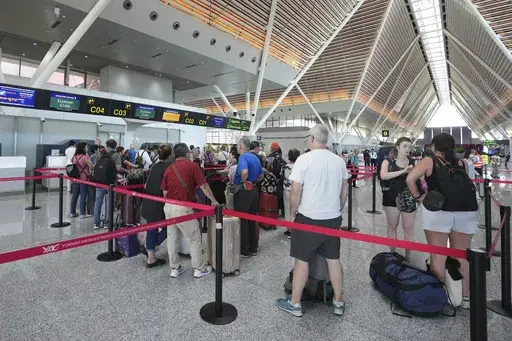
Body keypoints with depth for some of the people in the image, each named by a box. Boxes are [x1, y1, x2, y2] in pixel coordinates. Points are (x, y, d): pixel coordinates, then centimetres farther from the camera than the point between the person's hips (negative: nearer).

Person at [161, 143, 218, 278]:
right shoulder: (192, 166, -6)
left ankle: (174, 268, 27)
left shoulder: (168, 169, 9)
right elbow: (204, 186, -6)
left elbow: (165, 192, 9)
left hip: (168, 206, 6)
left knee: (172, 237, 16)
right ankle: (200, 268, 19)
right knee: (194, 238, 8)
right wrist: (214, 201, 6)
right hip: (182, 208, -6)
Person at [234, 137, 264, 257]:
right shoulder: (255, 157, 10)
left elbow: (244, 172, -36)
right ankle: (253, 248, 25)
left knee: (242, 221, 3)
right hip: (254, 190, 8)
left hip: (243, 192, -8)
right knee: (252, 220, 15)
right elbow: (261, 175, 17)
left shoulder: (243, 157, -16)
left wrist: (242, 181, -19)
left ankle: (245, 251, 14)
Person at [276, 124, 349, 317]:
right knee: (334, 259, 16)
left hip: (308, 218, -5)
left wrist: (292, 215, 1)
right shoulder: (339, 161, 3)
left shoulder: (304, 159, -13)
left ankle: (295, 304, 21)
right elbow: (344, 191, 10)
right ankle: (338, 302, 31)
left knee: (302, 260, 7)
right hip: (333, 218, 5)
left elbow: (295, 193, -12)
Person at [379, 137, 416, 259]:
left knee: (409, 228, 4)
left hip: (408, 198, 2)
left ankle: (408, 257, 17)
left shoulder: (412, 162, 4)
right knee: (392, 226, 11)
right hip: (392, 198, -2)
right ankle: (392, 254, 25)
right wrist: (402, 171, -31)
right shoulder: (388, 161, -5)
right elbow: (383, 176, -24)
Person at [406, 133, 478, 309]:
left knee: (438, 256, 6)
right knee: (462, 256, 15)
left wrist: (418, 196, 6)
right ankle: (465, 297, 28)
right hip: (466, 212, 4)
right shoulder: (461, 163, 17)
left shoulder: (429, 161, 6)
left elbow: (410, 178, -6)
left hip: (438, 211, -4)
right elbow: (467, 184, 17)